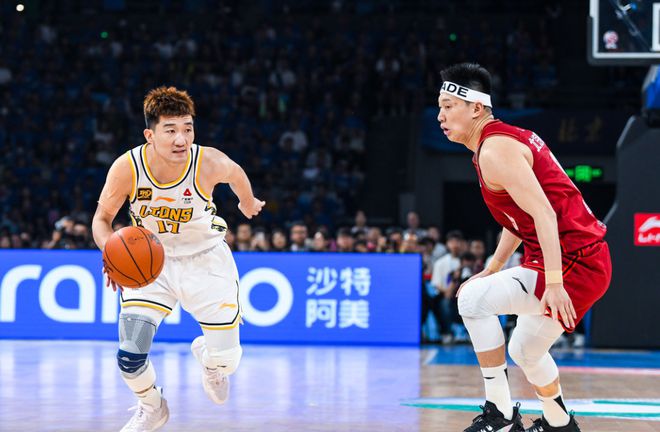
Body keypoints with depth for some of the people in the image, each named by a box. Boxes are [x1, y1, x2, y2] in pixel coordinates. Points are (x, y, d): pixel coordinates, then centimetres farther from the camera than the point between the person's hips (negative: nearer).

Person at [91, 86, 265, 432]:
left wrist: (249, 203, 21)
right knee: (130, 356, -12)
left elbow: (236, 173, 0)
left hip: (205, 259, 0)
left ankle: (206, 355, 41)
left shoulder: (209, 163, -26)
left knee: (225, 361, 0)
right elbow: (102, 218, -10)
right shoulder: (127, 167, -25)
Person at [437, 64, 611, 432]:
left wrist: (554, 283, -29)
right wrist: (492, 270, 26)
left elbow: (544, 214, -25)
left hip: (574, 262, -10)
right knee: (525, 351, 23)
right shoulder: (506, 139, 15)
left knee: (474, 299, -19)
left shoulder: (494, 150, -16)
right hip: (587, 261, 10)